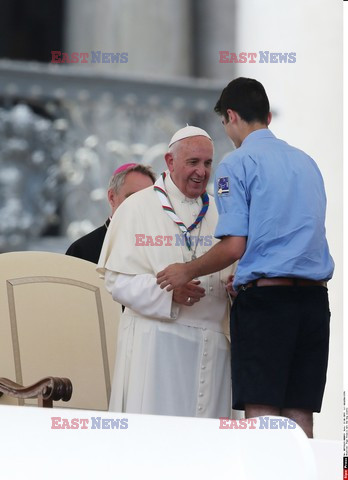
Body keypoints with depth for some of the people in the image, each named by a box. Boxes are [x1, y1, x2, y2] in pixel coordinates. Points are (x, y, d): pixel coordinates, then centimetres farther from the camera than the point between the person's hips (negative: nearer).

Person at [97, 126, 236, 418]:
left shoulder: (219, 213, 16)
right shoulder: (138, 208, 3)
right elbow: (117, 279, -4)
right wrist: (167, 292, -19)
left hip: (211, 338, 4)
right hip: (155, 337, -4)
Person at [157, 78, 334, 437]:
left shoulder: (237, 164, -4)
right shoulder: (306, 162, 17)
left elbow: (234, 246, -10)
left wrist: (186, 273, 6)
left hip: (264, 299, -6)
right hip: (314, 296, 6)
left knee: (260, 413, -6)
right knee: (300, 415, 5)